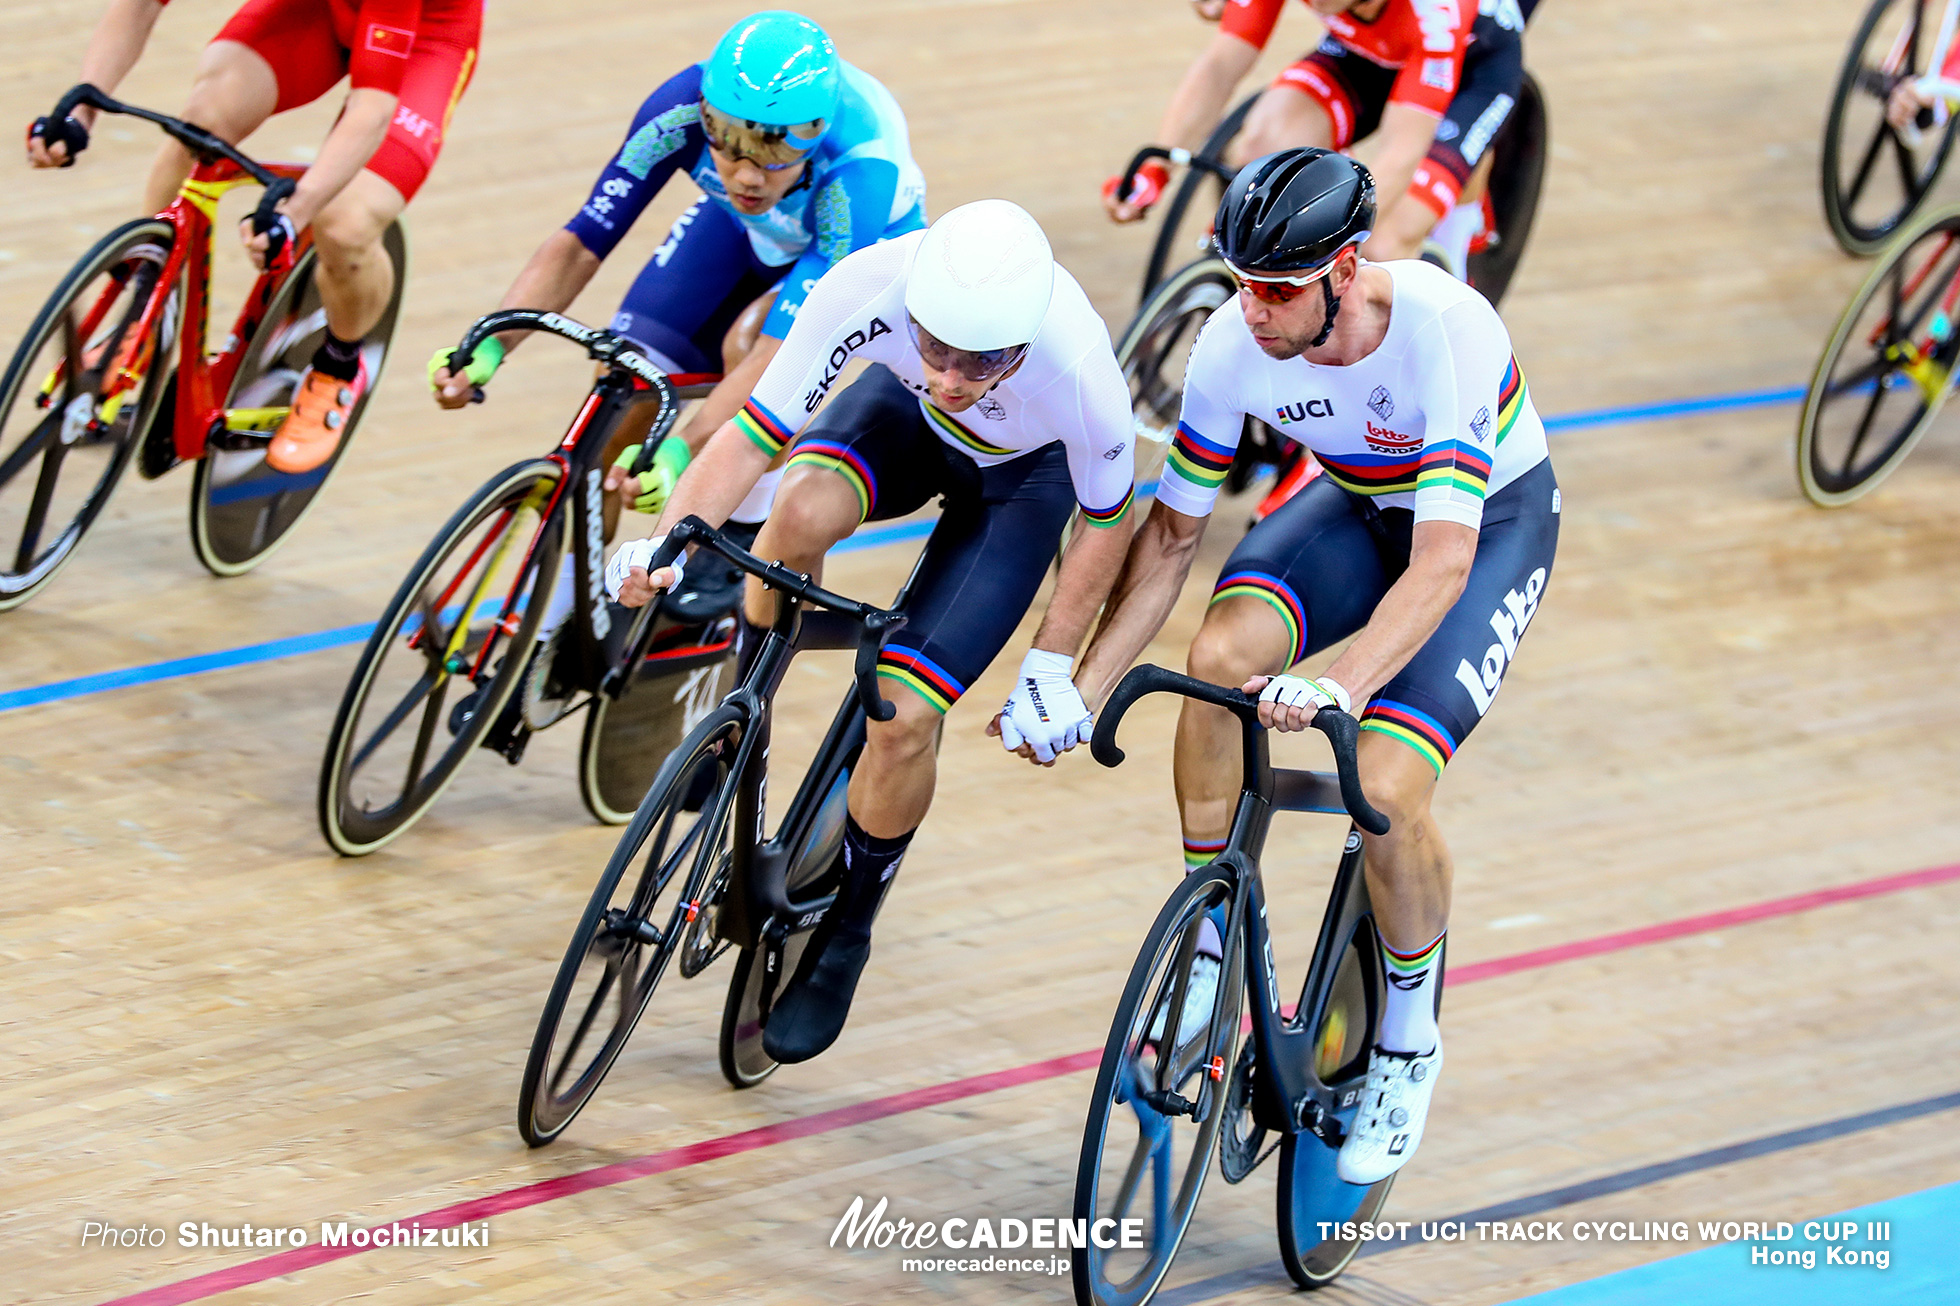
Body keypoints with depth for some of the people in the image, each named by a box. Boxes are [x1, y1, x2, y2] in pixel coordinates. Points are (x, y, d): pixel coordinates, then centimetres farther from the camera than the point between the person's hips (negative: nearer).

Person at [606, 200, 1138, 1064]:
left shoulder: (1079, 376, -40)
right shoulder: (872, 287, -38)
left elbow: (1107, 519, -18)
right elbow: (751, 435, -30)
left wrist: (1053, 668, -11)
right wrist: (668, 542, -45)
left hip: (1022, 479, -2)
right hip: (903, 419, 2)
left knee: (903, 716, -15)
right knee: (807, 505, -34)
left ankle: (844, 932, 13)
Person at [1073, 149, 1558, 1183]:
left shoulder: (1445, 330, -38)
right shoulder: (1233, 345, -23)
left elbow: (1443, 563, -44)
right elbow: (1172, 533, -11)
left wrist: (1337, 687, -58)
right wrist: (1083, 692, -17)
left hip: (1494, 521, -4)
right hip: (1359, 506, 4)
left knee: (1386, 791, -22)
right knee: (1221, 653, -27)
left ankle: (1408, 1046, 5)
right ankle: (1207, 952, -8)